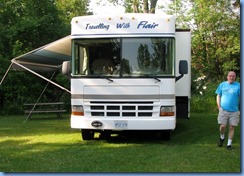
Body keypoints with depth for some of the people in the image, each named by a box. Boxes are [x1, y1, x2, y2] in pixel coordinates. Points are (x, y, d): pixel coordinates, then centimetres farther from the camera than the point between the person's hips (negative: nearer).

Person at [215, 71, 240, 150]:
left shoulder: (238, 86, 2)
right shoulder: (222, 85, 8)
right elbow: (218, 96, 13)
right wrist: (219, 106, 3)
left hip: (234, 111, 0)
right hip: (223, 110, 0)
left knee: (231, 127, 2)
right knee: (223, 126, -6)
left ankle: (229, 144, 13)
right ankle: (222, 138, 23)